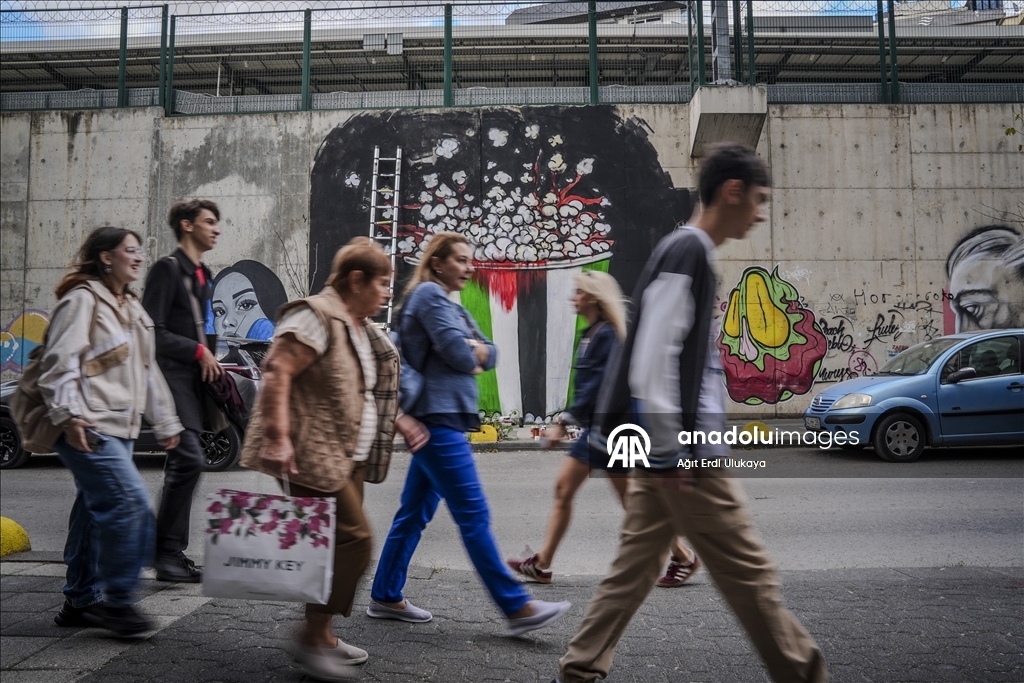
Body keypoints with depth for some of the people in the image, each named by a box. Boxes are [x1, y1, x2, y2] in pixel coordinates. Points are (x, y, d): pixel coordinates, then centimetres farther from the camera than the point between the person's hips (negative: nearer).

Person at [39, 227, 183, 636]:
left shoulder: (131, 308, 22)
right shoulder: (82, 299, -6)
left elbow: (147, 370, 26)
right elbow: (59, 362, -14)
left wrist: (165, 421, 25)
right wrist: (67, 415, -23)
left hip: (119, 427, 9)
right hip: (89, 428, -9)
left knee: (97, 512, 12)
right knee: (130, 502, -17)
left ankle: (80, 602, 21)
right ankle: (118, 602, -7)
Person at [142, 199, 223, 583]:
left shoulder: (203, 275, 20)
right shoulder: (167, 269, -6)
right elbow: (153, 331, -14)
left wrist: (210, 359, 11)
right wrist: (199, 352, -12)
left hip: (196, 379, 9)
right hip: (172, 376, -9)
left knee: (183, 464, 9)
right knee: (189, 459, -17)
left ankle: (172, 552, 16)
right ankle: (166, 551, -8)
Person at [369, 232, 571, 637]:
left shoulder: (452, 306, 22)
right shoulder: (429, 294, -7)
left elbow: (489, 354, 13)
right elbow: (458, 352, -17)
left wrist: (472, 351, -7)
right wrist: (472, 354, 3)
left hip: (442, 419, 10)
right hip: (438, 420, -10)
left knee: (415, 513, 13)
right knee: (474, 516, -8)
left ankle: (385, 598, 22)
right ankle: (516, 607, -4)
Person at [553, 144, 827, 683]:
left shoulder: (690, 252, 17)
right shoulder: (688, 251, -13)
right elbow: (653, 358, -21)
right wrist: (669, 451, -19)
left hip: (669, 451, 10)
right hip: (683, 454, -10)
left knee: (634, 568, 14)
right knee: (749, 573, 3)